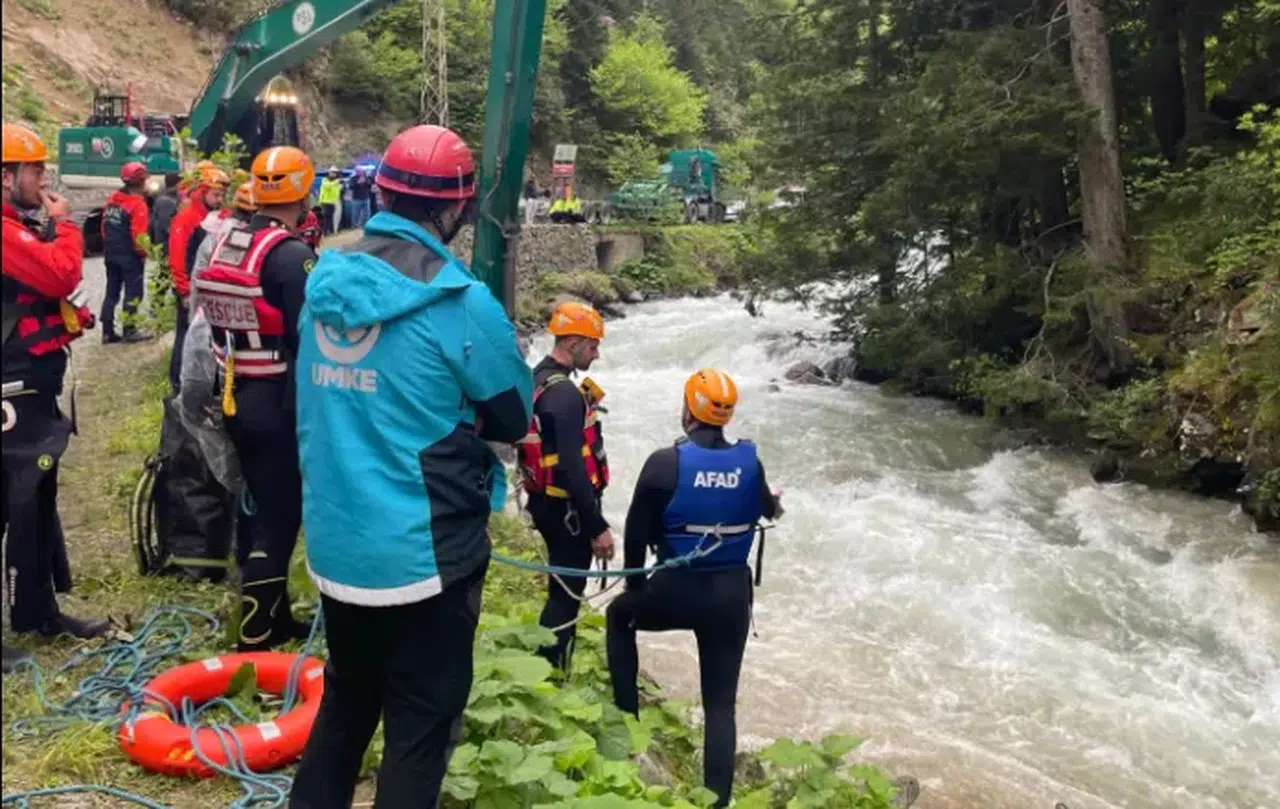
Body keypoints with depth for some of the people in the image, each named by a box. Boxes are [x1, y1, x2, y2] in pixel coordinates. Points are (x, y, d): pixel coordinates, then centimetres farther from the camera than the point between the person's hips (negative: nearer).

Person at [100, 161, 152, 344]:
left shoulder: (113, 198, 7)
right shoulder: (137, 204, -18)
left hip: (111, 254, 8)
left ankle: (108, 332, 14)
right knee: (133, 292, 2)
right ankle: (130, 331, 4)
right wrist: (143, 252, -5)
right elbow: (138, 235, -21)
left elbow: (105, 225, 12)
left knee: (111, 292, 12)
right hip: (130, 256, -8)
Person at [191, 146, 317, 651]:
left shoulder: (226, 243, 7)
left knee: (255, 505, 18)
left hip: (234, 398, 8)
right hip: (279, 404, -8)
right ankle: (255, 638, 3)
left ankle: (272, 616, 31)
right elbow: (307, 340, -20)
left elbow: (216, 322, 14)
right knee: (279, 516, -1)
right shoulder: (292, 255, -18)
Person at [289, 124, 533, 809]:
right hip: (424, 549, -6)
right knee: (421, 722, 10)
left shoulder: (327, 281, 2)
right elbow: (514, 417, -7)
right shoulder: (459, 302, -18)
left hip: (336, 541, 6)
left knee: (346, 698, 25)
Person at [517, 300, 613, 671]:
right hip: (568, 508, -10)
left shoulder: (539, 379, 9)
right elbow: (572, 467, -26)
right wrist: (598, 526, -23)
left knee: (563, 585, 21)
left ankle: (553, 667, 33)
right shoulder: (564, 394, -22)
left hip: (548, 502, 10)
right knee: (567, 591, -2)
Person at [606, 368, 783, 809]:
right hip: (732, 594, 3)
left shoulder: (664, 462, -14)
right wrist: (775, 504, 42)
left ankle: (626, 714, 27)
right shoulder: (750, 462, -4)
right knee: (721, 704, 12)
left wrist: (635, 585, 10)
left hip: (675, 591, -2)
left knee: (619, 615, 30)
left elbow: (637, 532, -8)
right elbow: (764, 510, 17)